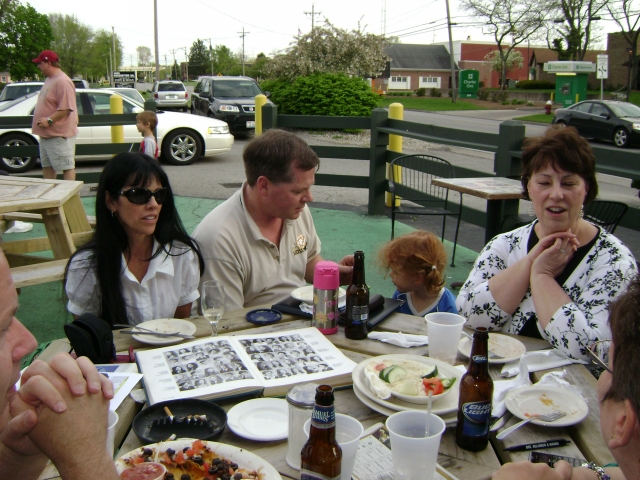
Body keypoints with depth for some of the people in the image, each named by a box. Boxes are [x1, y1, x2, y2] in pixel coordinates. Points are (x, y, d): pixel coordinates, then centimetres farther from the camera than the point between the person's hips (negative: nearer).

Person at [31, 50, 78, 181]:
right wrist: (42, 119, 12)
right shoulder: (49, 79, 15)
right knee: (47, 166, 16)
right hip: (46, 134, 11)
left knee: (67, 166, -5)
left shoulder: (62, 82, -17)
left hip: (59, 135, -11)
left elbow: (66, 108, -24)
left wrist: (49, 120, -25)